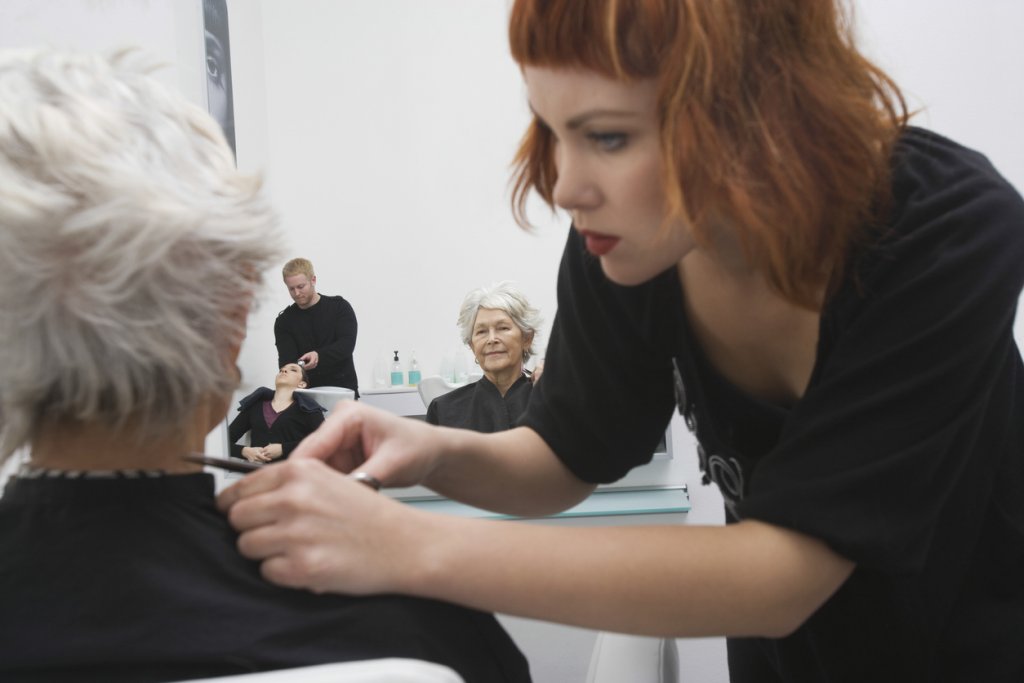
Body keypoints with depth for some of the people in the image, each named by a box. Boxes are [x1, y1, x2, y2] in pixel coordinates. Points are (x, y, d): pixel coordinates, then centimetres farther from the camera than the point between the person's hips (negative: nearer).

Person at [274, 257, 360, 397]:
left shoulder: (339, 307, 1)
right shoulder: (284, 321, 6)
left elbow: (347, 344, -11)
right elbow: (286, 360, -3)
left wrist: (319, 355, -30)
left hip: (342, 390, -1)